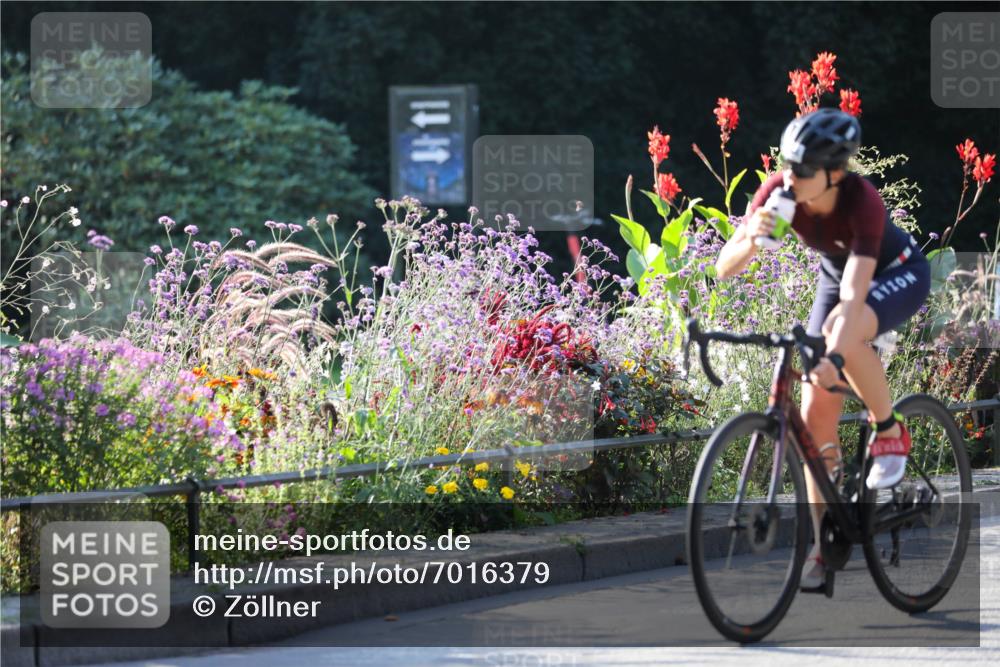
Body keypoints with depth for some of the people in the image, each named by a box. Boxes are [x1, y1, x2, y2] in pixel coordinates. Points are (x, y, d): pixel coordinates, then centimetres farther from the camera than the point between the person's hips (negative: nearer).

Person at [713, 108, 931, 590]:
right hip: (835, 275, 5)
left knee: (842, 328, -39)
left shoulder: (862, 202, -37)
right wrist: (752, 239, -46)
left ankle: (889, 432, -13)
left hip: (898, 275, -5)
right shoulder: (779, 192, -24)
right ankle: (824, 547, 2)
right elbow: (725, 267, -25)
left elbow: (854, 296, -46)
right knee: (816, 414, -6)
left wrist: (835, 357, -59)